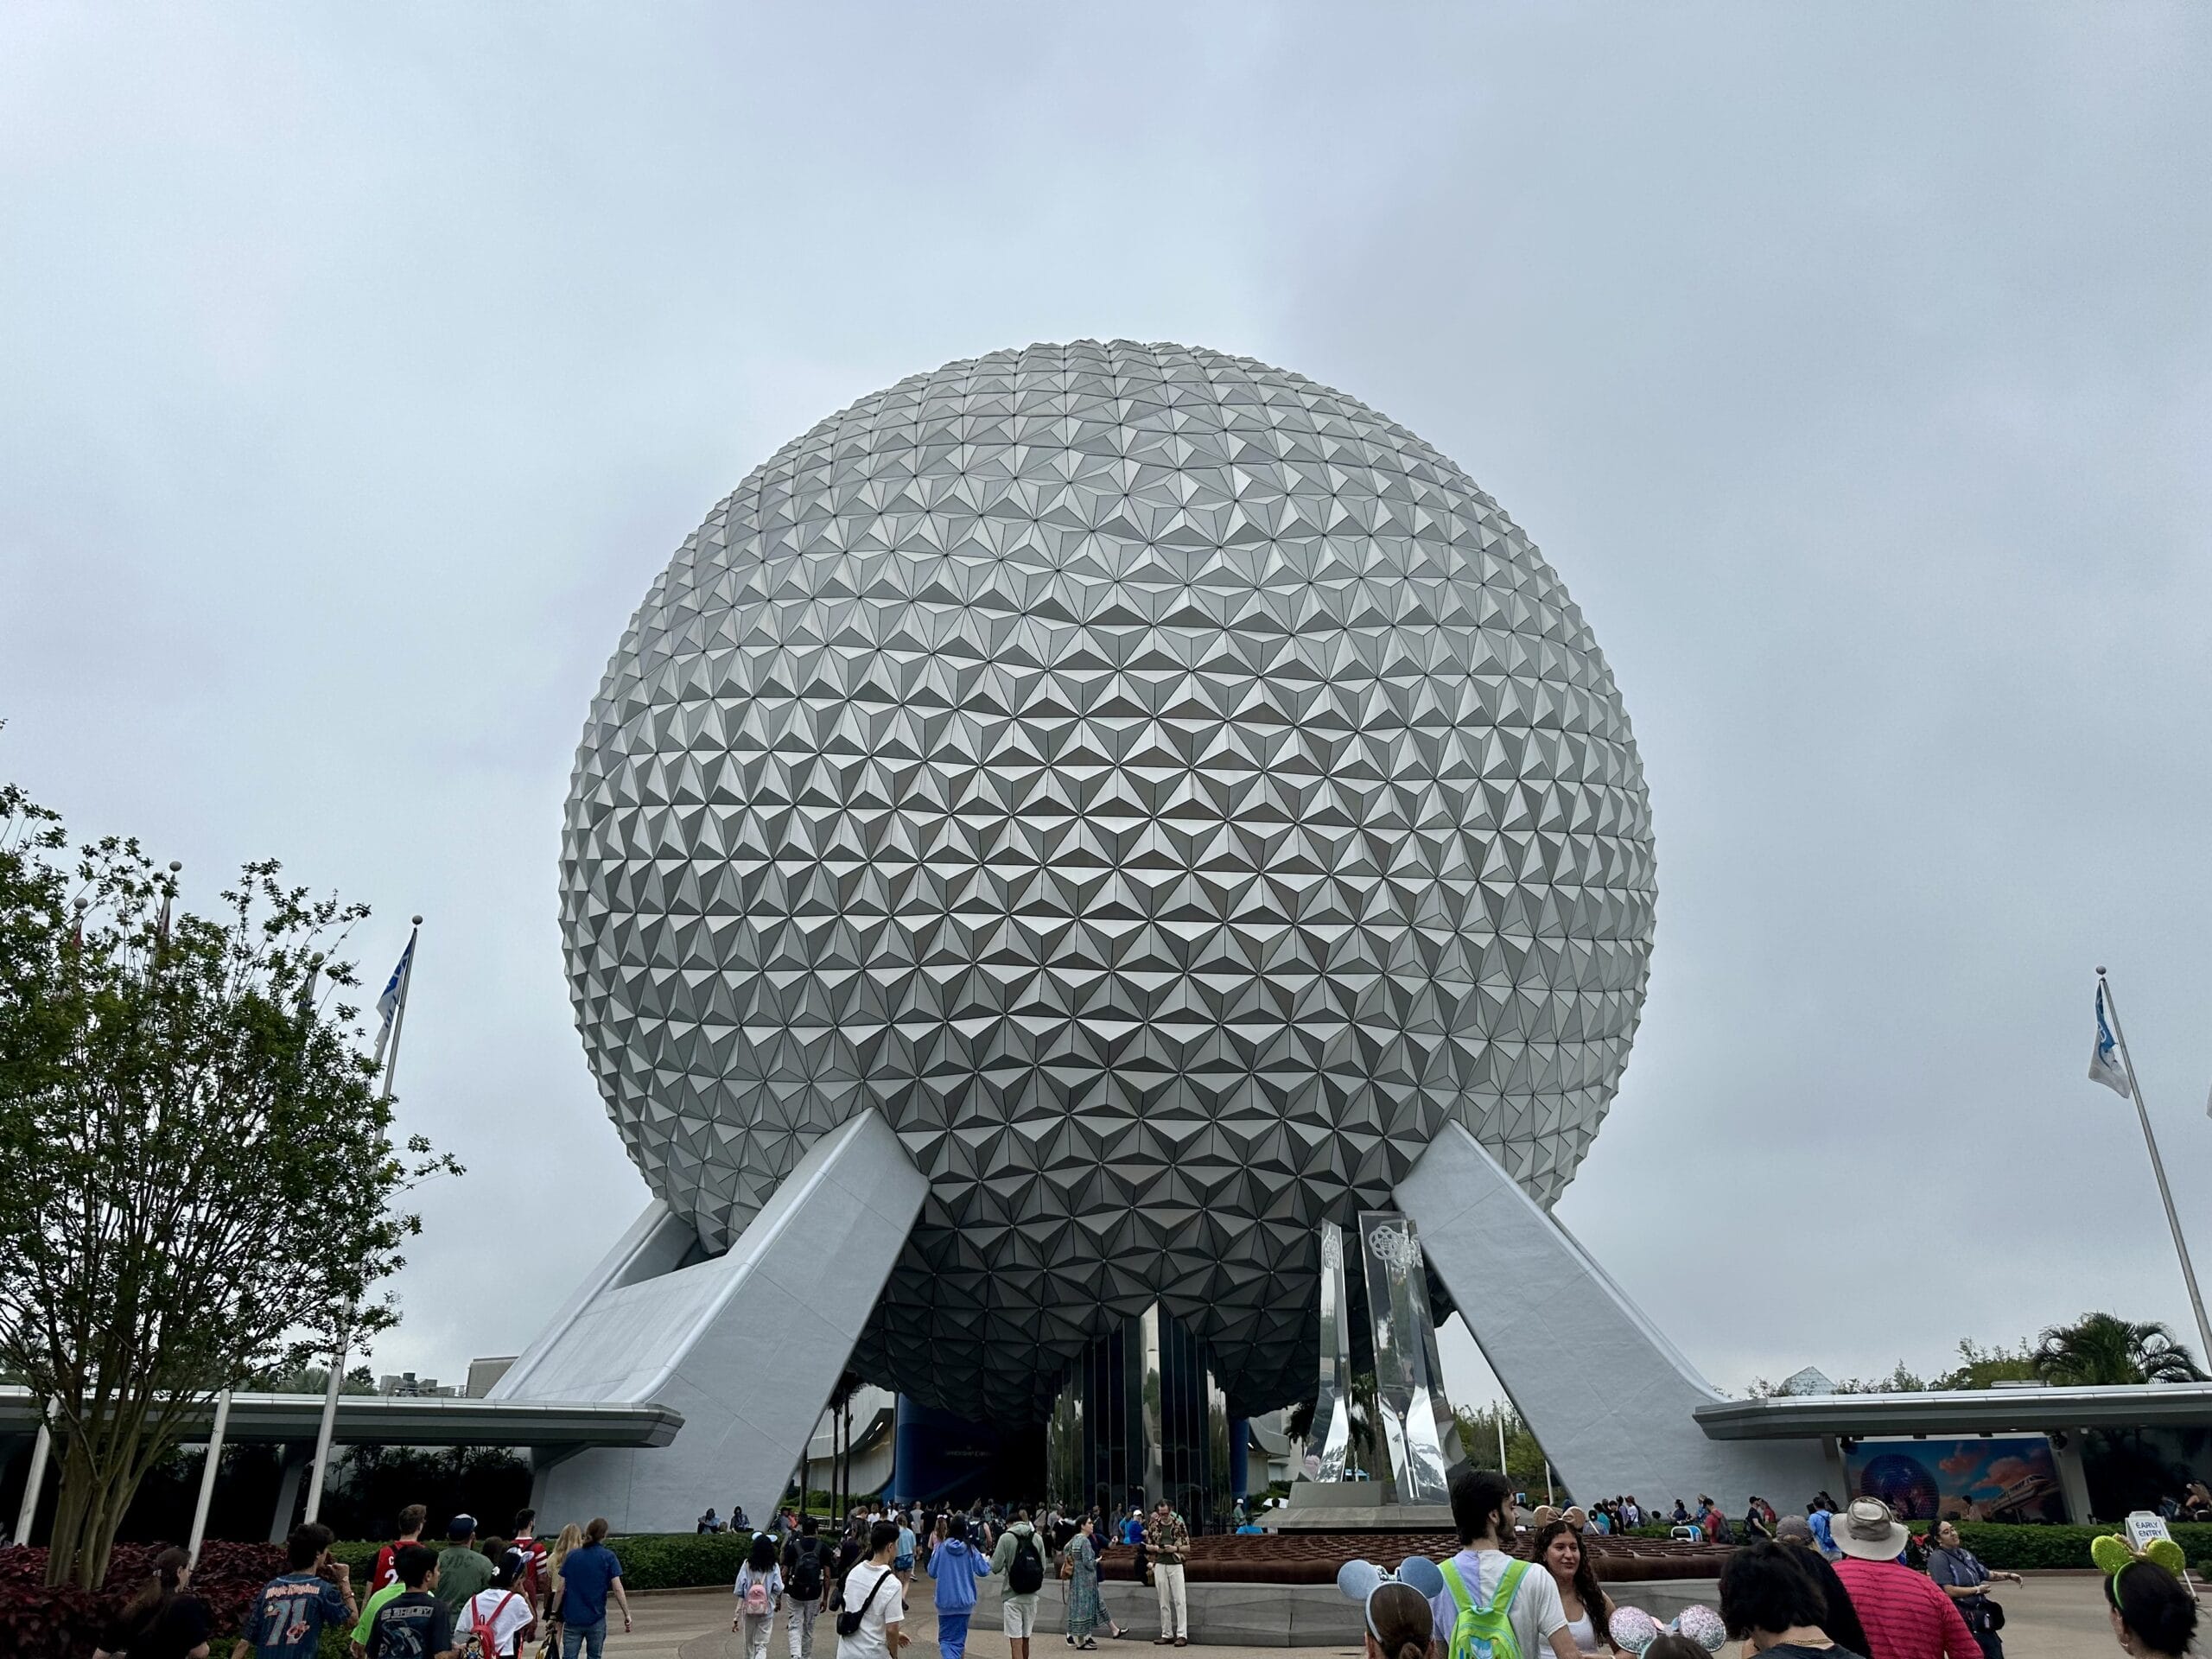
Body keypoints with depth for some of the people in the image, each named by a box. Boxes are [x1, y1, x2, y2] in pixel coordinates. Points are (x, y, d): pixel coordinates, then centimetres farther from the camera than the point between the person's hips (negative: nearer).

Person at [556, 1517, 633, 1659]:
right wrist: (627, 1615, -5)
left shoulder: (572, 1555, 2)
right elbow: (618, 1589, -10)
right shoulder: (608, 1557, -6)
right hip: (596, 1618, -1)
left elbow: (561, 1588, 2)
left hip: (572, 1618, 2)